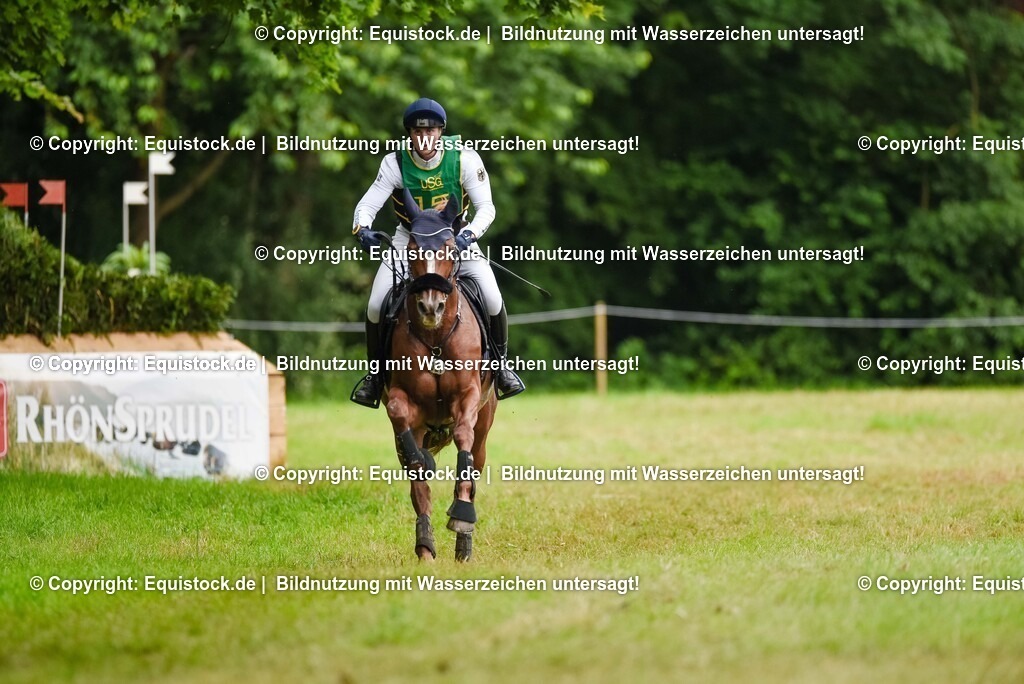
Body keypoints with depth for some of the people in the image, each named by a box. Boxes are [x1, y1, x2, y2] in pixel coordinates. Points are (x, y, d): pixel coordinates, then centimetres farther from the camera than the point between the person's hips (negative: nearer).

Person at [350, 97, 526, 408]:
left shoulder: (465, 159, -18)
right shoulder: (395, 163, -16)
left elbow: (486, 207, -19)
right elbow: (368, 204, -18)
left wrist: (469, 234, -40)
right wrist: (362, 228, -41)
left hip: (458, 238, -1)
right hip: (409, 239, 1)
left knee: (493, 300, -20)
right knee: (376, 306, -15)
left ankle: (500, 362, 6)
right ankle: (375, 372, 9)